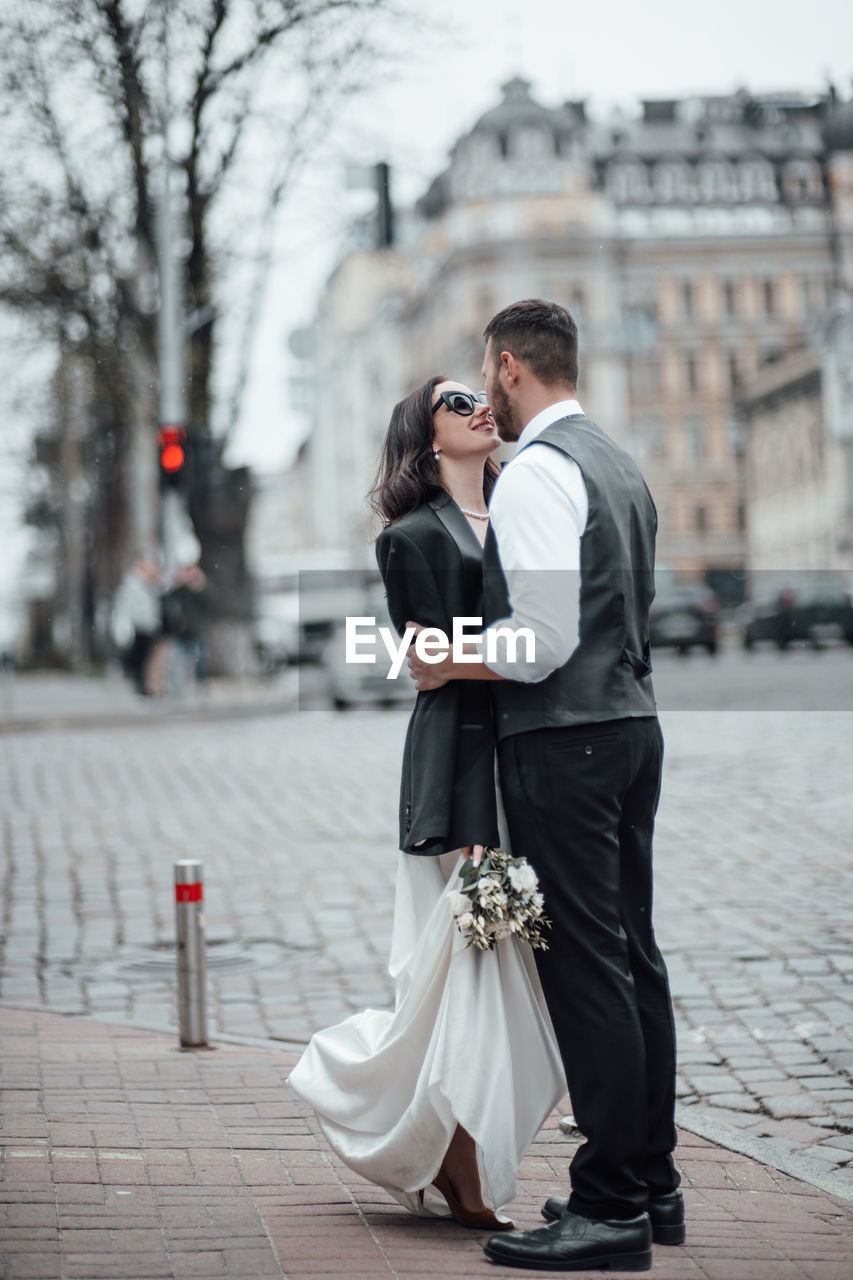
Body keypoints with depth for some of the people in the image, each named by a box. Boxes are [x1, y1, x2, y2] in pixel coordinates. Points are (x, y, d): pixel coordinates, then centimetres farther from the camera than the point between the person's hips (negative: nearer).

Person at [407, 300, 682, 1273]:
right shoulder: (620, 466, 17)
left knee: (585, 966, -7)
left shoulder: (536, 472, -14)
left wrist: (445, 665, -7)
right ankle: (651, 1183, 21)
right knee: (631, 956, 13)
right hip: (632, 721, 10)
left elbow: (544, 638, -21)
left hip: (563, 742, -10)